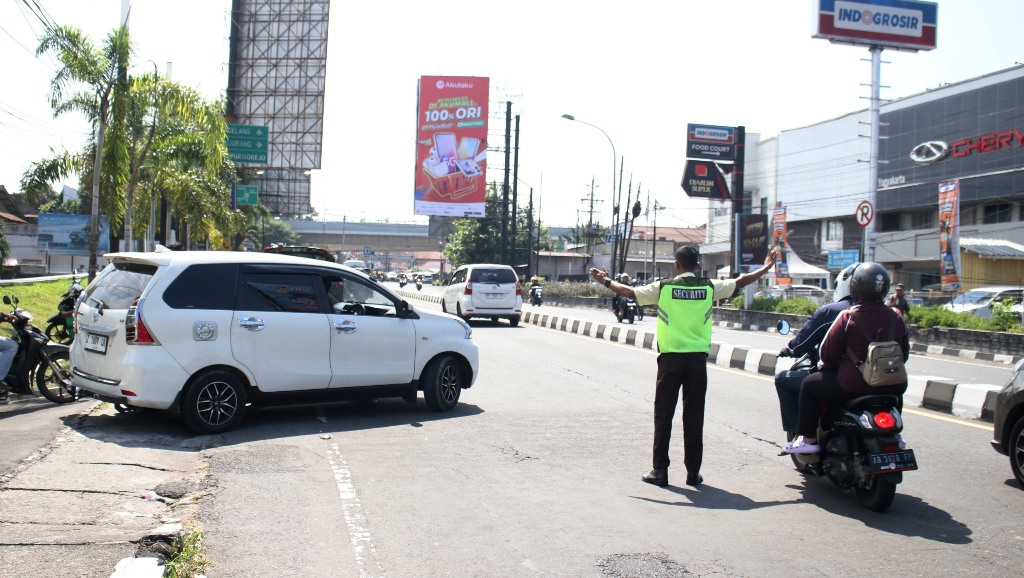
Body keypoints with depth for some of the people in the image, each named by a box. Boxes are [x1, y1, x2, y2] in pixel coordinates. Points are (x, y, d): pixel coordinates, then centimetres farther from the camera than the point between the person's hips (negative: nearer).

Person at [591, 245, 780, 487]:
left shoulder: (663, 287, -2)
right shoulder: (709, 287, 2)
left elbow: (631, 292, 4)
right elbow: (740, 282, 13)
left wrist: (607, 282, 20)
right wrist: (766, 267, 29)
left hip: (671, 358, -1)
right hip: (697, 358, 1)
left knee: (663, 414, 5)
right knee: (694, 416, 6)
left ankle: (660, 470, 6)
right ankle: (693, 472, 11)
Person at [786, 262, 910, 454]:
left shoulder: (848, 317, -13)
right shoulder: (896, 317, 1)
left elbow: (828, 352, -9)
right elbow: (904, 354, 10)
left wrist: (827, 366, 13)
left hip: (853, 386, -5)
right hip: (890, 386, 5)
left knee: (809, 385, 14)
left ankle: (808, 439, 11)